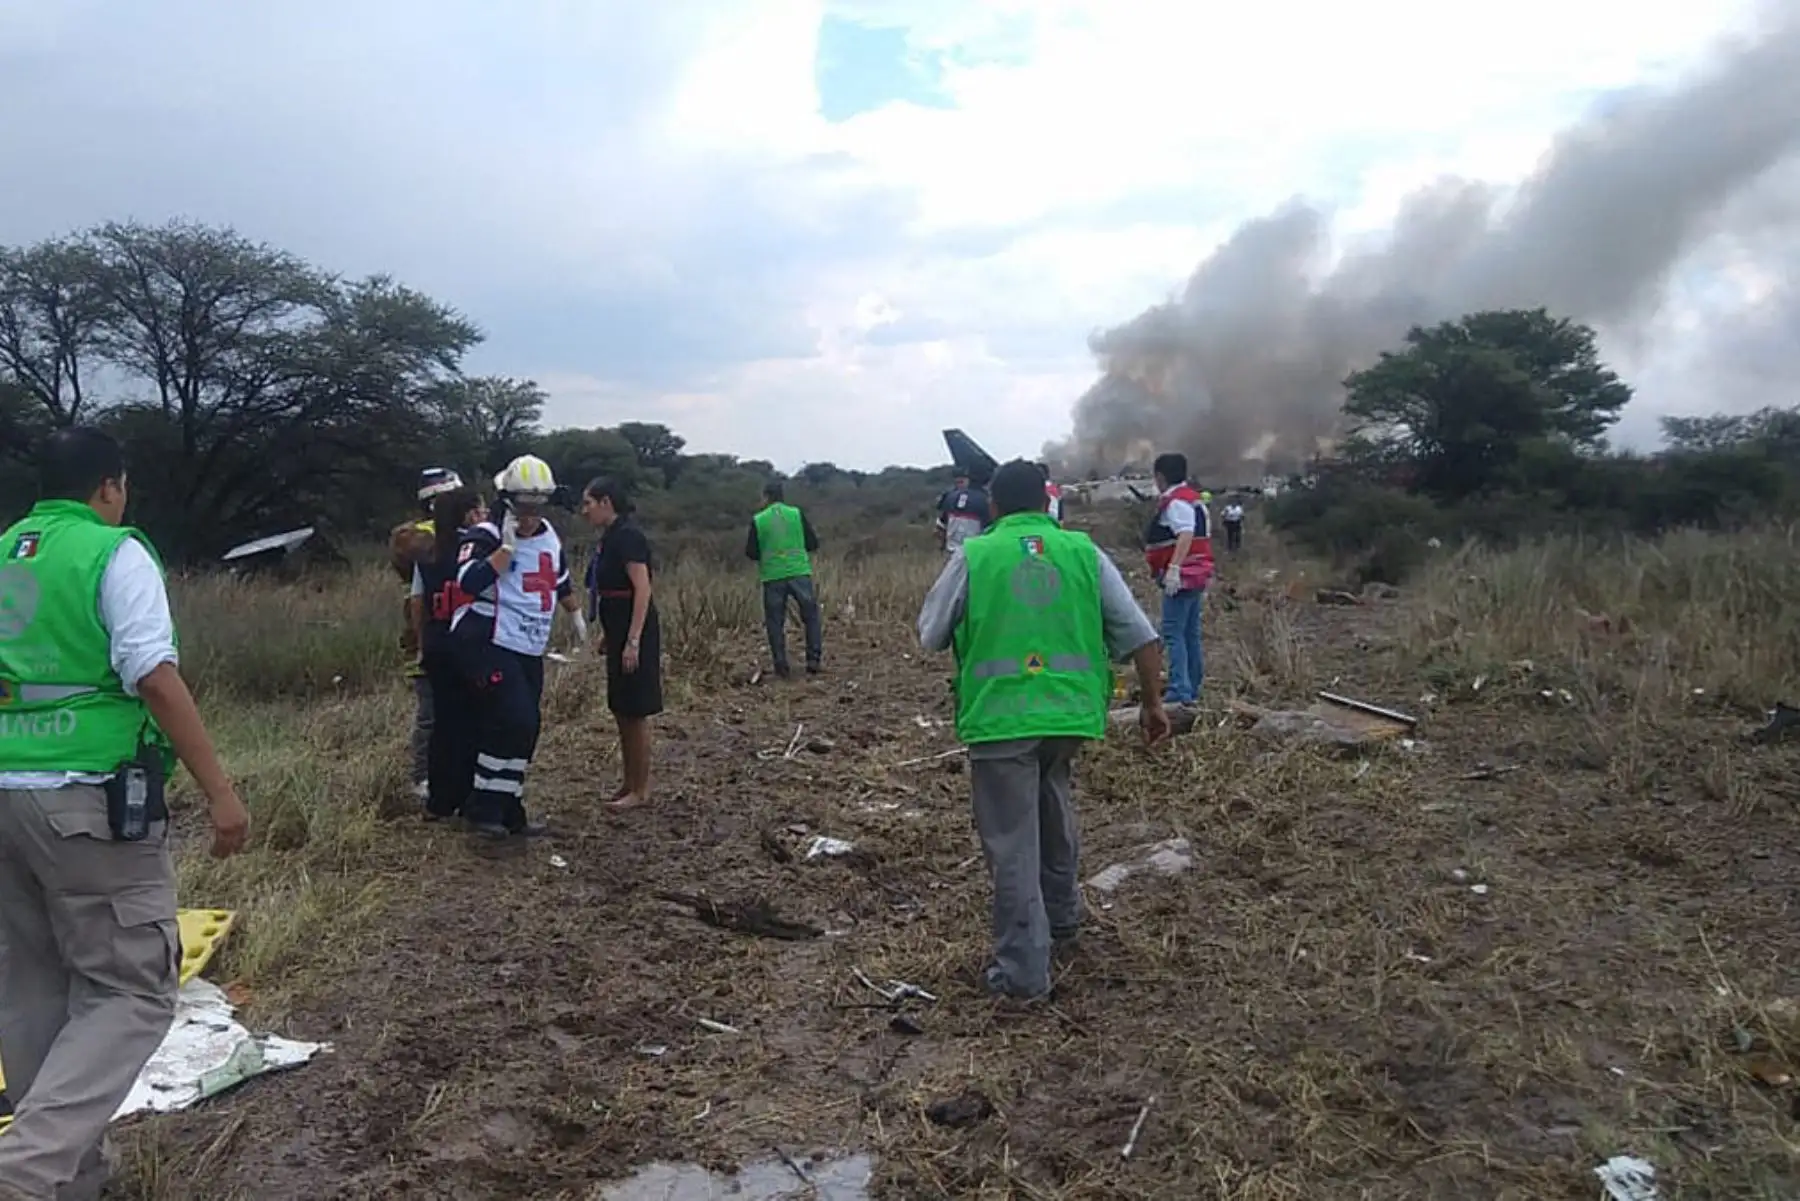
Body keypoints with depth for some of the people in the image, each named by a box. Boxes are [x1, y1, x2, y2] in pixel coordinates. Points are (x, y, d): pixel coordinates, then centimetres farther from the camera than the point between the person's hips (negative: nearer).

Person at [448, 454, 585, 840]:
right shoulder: (486, 536, -11)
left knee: (524, 729, 9)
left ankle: (508, 812, 19)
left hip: (529, 651, 8)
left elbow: (560, 579, 31)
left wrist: (576, 613, 40)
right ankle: (484, 809, -7)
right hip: (488, 645, -8)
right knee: (517, 722, -19)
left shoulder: (549, 535, 12)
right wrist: (507, 545, -26)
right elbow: (469, 582, -28)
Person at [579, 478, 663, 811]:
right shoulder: (611, 537, 13)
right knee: (622, 712, 14)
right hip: (618, 633, 10)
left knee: (635, 713, -2)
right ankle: (629, 784, 24)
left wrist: (633, 641, -23)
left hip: (635, 633, -10)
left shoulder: (628, 535, -16)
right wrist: (608, 635, 20)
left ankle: (641, 790, 8)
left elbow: (642, 589, -21)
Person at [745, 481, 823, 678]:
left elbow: (751, 553, 2)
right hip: (799, 573, 0)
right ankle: (813, 660, 7)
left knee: (775, 622, 8)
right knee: (811, 615, 13)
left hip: (773, 577, 0)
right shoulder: (797, 514, 2)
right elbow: (813, 544, 4)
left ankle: (781, 667, 8)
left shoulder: (758, 520, 0)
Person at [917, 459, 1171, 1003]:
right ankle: (1061, 914, 42)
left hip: (999, 717, -3)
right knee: (1052, 802, 29)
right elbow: (1141, 636, 6)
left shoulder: (971, 556, 0)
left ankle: (1024, 969, 11)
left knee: (1013, 845, 5)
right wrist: (1153, 703, 17)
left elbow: (930, 636, 8)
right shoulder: (1084, 552, 6)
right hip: (1071, 713, 4)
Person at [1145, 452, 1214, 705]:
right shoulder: (1193, 499, 19)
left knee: (1173, 633, -12)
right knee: (1190, 634, 15)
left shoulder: (1176, 502, -14)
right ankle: (1192, 690, 22)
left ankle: (1180, 691, -17)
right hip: (1197, 576, 11)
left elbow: (1186, 534, -28)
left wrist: (1173, 568, -34)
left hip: (1181, 577, -11)